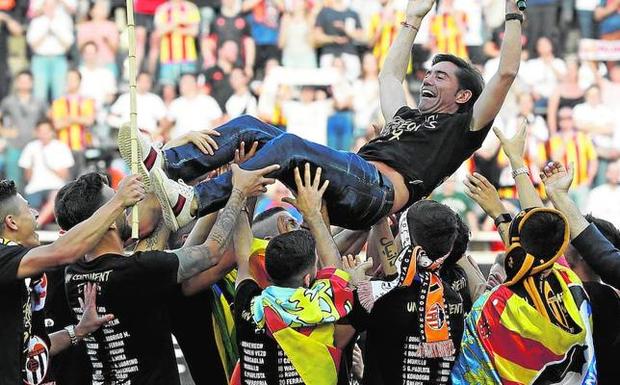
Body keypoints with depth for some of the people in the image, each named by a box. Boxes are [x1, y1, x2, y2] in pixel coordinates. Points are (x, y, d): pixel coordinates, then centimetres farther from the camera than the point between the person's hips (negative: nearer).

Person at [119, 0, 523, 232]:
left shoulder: (463, 126, 18)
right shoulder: (408, 117, 40)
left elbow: (506, 74, 9)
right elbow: (390, 75, 55)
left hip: (379, 189, -9)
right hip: (347, 183, 9)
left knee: (288, 144, -34)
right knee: (249, 127, -5)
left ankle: (191, 204, -49)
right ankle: (166, 164, -25)